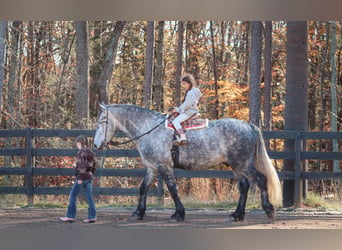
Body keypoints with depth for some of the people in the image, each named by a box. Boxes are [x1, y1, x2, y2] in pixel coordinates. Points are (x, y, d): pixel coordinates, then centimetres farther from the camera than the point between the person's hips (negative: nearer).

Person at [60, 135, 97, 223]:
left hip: (82, 177, -8)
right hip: (89, 177, 8)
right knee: (89, 197, 7)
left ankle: (70, 216, 3)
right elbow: (94, 166, 16)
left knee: (72, 196, 3)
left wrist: (80, 178, -19)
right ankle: (92, 217, 3)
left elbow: (82, 166, -21)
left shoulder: (81, 153, -13)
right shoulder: (90, 153, 10)